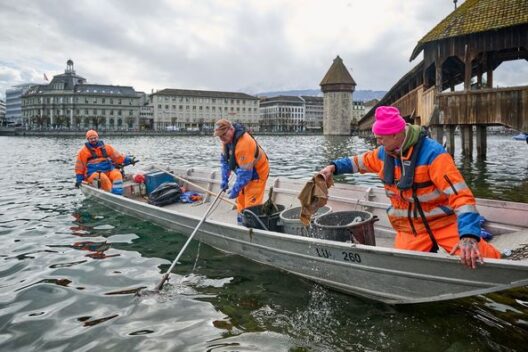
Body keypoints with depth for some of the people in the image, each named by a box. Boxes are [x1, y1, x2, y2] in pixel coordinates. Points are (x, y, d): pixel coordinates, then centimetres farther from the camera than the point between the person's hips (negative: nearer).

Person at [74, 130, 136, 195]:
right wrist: (79, 180, 3)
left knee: (117, 174, -29)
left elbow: (117, 156, 11)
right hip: (93, 173, -3)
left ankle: (117, 195, -41)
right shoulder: (83, 151, 6)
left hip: (108, 171, 3)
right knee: (103, 178, -36)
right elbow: (79, 167, 8)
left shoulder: (106, 147, 12)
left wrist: (128, 160, -2)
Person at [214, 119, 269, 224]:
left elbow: (245, 172, -31)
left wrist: (235, 190, -23)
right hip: (246, 174, 9)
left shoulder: (243, 143, -35)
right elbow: (224, 159, 5)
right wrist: (224, 180, 0)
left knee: (251, 207, -12)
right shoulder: (227, 138, -7)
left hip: (256, 174, -9)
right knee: (241, 202, 16)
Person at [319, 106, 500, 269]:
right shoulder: (384, 153, -2)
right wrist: (334, 167, 6)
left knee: (486, 258, -23)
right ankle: (428, 250, 21)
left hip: (443, 222, -5)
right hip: (409, 229, 5)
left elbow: (461, 195, -27)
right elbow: (360, 161, 21)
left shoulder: (433, 154, -22)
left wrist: (469, 236, -38)